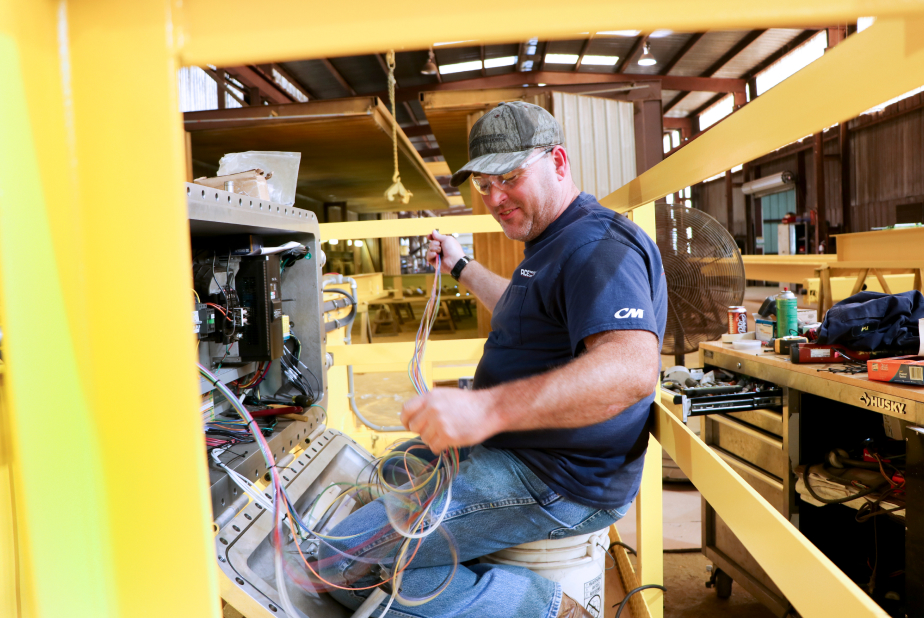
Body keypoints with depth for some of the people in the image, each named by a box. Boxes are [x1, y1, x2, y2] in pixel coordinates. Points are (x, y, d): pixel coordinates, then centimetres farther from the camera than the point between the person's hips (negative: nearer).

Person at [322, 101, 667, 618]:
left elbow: (632, 368, -37)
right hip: (513, 447, 12)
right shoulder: (559, 245, 16)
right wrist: (461, 268, 36)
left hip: (552, 481, -11)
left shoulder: (599, 246, -20)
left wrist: (489, 408, -47)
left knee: (342, 563, -14)